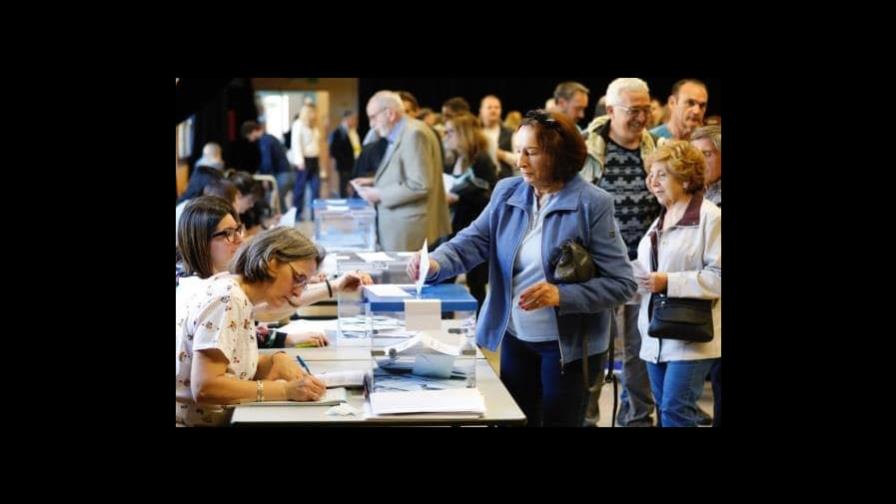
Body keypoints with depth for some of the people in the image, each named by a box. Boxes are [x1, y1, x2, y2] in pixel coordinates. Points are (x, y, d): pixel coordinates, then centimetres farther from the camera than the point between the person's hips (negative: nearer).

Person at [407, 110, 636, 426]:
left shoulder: (593, 204, -14)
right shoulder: (507, 193, 2)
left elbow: (621, 283, -16)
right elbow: (472, 242, -7)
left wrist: (562, 296, -27)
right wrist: (436, 263, -27)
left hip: (567, 344, -5)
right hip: (514, 336, 5)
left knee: (559, 421, 7)